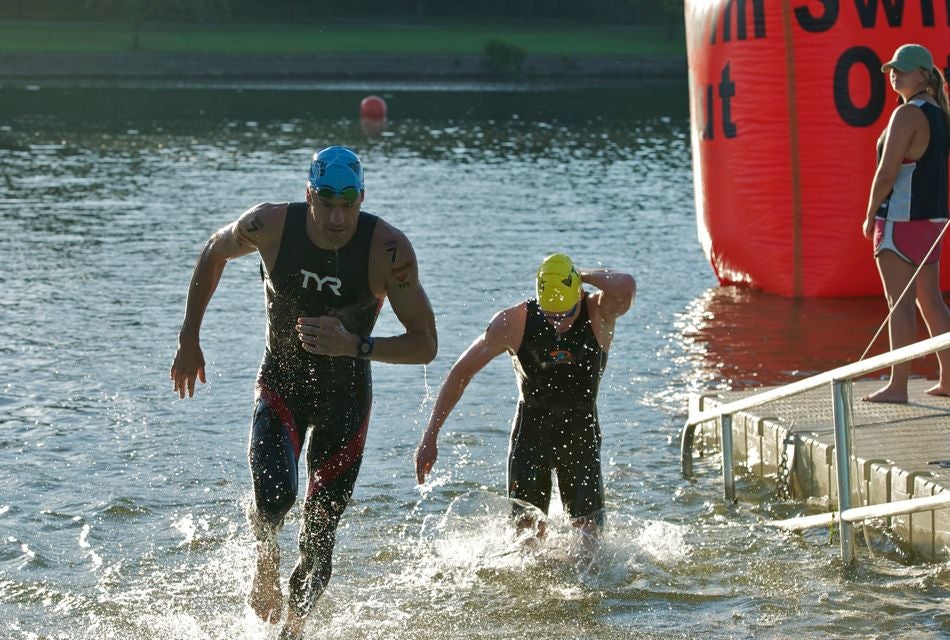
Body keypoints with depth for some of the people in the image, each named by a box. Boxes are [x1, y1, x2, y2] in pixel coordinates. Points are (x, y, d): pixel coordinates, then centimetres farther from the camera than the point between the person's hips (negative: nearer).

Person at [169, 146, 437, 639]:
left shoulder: (388, 249, -25)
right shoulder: (269, 226, -20)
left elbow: (425, 345, -21)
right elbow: (214, 252, 3)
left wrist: (352, 346, -35)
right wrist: (188, 339, 5)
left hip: (346, 398, 0)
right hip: (281, 387, 0)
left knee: (319, 538, 5)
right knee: (274, 495, -26)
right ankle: (265, 563, 9)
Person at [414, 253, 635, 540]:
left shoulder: (599, 314, -17)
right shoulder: (513, 322, -15)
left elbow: (626, 286, -42)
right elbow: (461, 372, -7)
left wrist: (585, 275, -22)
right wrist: (430, 437, -9)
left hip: (582, 432, 0)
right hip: (531, 428, 0)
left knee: (588, 531, -5)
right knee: (525, 528, -5)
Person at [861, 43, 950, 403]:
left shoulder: (907, 114, -15)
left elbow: (887, 173, -18)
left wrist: (870, 216, -6)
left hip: (900, 219, -9)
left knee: (900, 302, -9)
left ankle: (897, 385, -10)